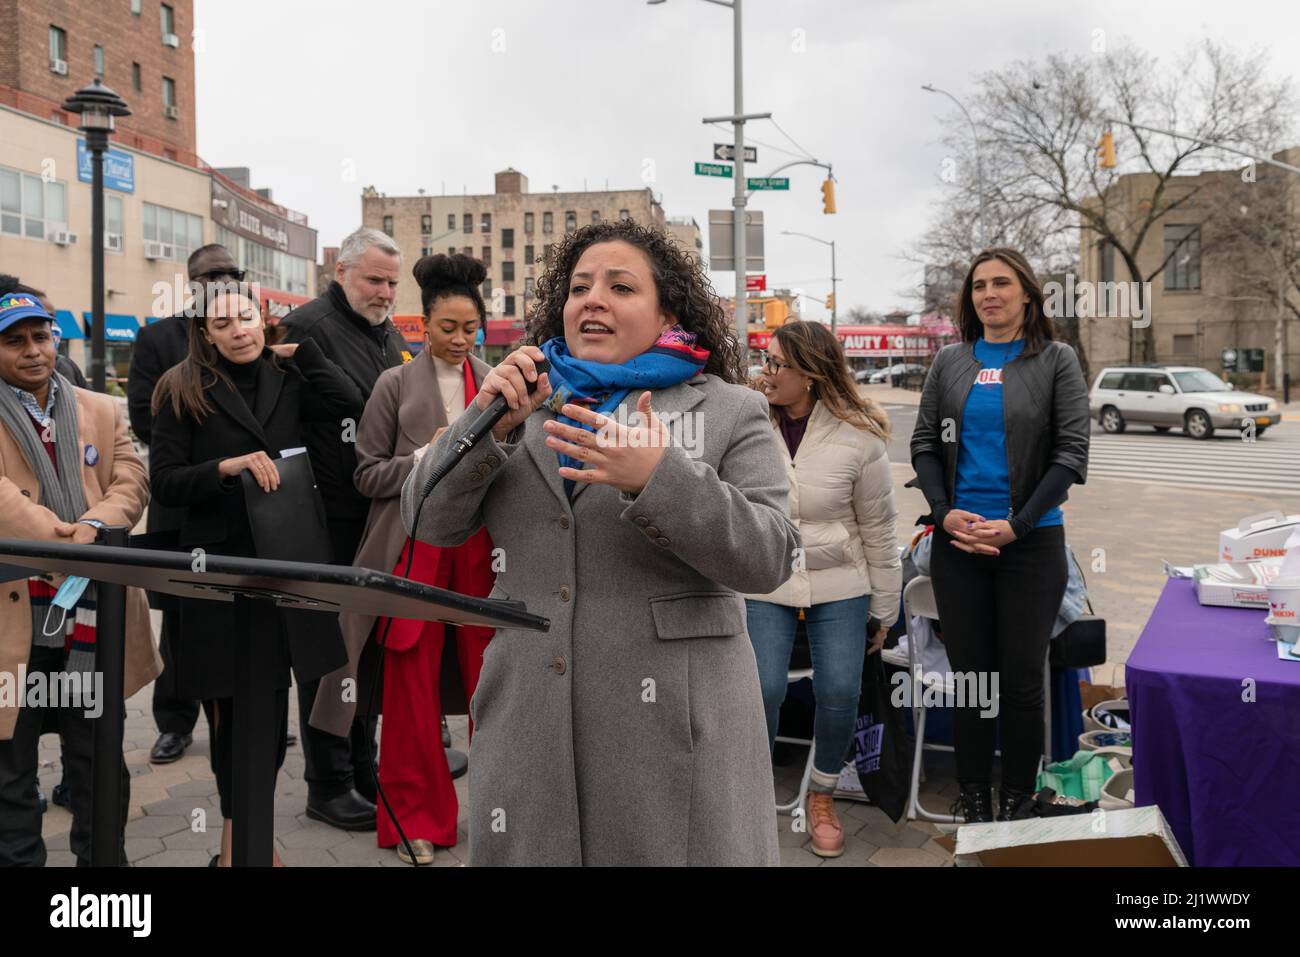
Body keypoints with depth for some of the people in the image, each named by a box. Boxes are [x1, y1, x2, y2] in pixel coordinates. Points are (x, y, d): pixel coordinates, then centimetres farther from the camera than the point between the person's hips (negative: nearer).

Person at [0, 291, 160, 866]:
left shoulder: (102, 411, 12)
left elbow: (131, 484, 1)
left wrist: (94, 526, -18)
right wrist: (63, 542, -25)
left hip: (94, 611, 3)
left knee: (98, 755, 15)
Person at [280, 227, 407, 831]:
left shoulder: (391, 335, 16)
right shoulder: (308, 328, -9)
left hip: (381, 515, 8)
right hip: (331, 519, -7)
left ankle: (363, 768, 29)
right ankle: (329, 786, 14)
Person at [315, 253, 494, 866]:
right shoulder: (396, 385, 3)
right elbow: (368, 475, 1)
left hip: (482, 550, 2)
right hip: (415, 548, -1)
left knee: (489, 678, 3)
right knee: (413, 686, 4)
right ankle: (415, 817, 20)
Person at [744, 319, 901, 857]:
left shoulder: (858, 435, -9)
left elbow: (878, 528, -1)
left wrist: (884, 610, 4)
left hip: (840, 588, 0)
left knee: (840, 694, -1)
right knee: (762, 691, -6)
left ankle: (822, 796, 26)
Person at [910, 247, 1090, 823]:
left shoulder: (1056, 360, 1)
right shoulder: (949, 362, 8)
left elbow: (1071, 452, -5)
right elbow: (925, 444, 7)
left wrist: (1016, 525, -13)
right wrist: (945, 512, -8)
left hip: (1031, 541, -2)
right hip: (958, 540, 2)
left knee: (1021, 680, 4)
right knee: (969, 675, 8)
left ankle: (1016, 806, 19)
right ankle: (974, 806, 20)